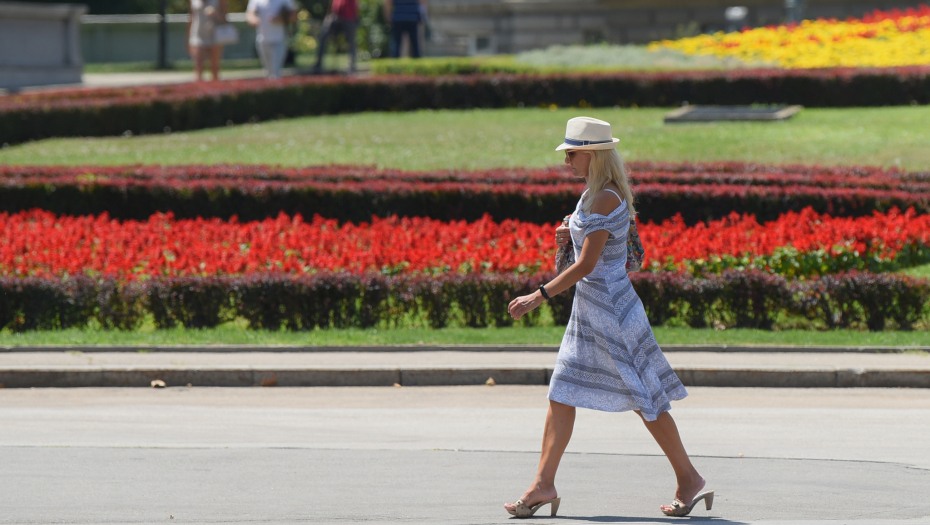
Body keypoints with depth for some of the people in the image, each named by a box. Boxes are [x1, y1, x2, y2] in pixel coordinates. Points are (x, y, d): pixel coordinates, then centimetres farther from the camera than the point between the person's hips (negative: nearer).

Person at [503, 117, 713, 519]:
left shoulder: (606, 199, -20)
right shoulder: (594, 192, 9)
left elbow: (586, 265, -23)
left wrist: (538, 297, -22)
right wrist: (570, 235, 6)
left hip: (609, 310, -10)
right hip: (589, 311, 10)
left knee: (643, 400, -3)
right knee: (561, 396, 8)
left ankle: (689, 481, 5)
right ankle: (544, 485, 10)